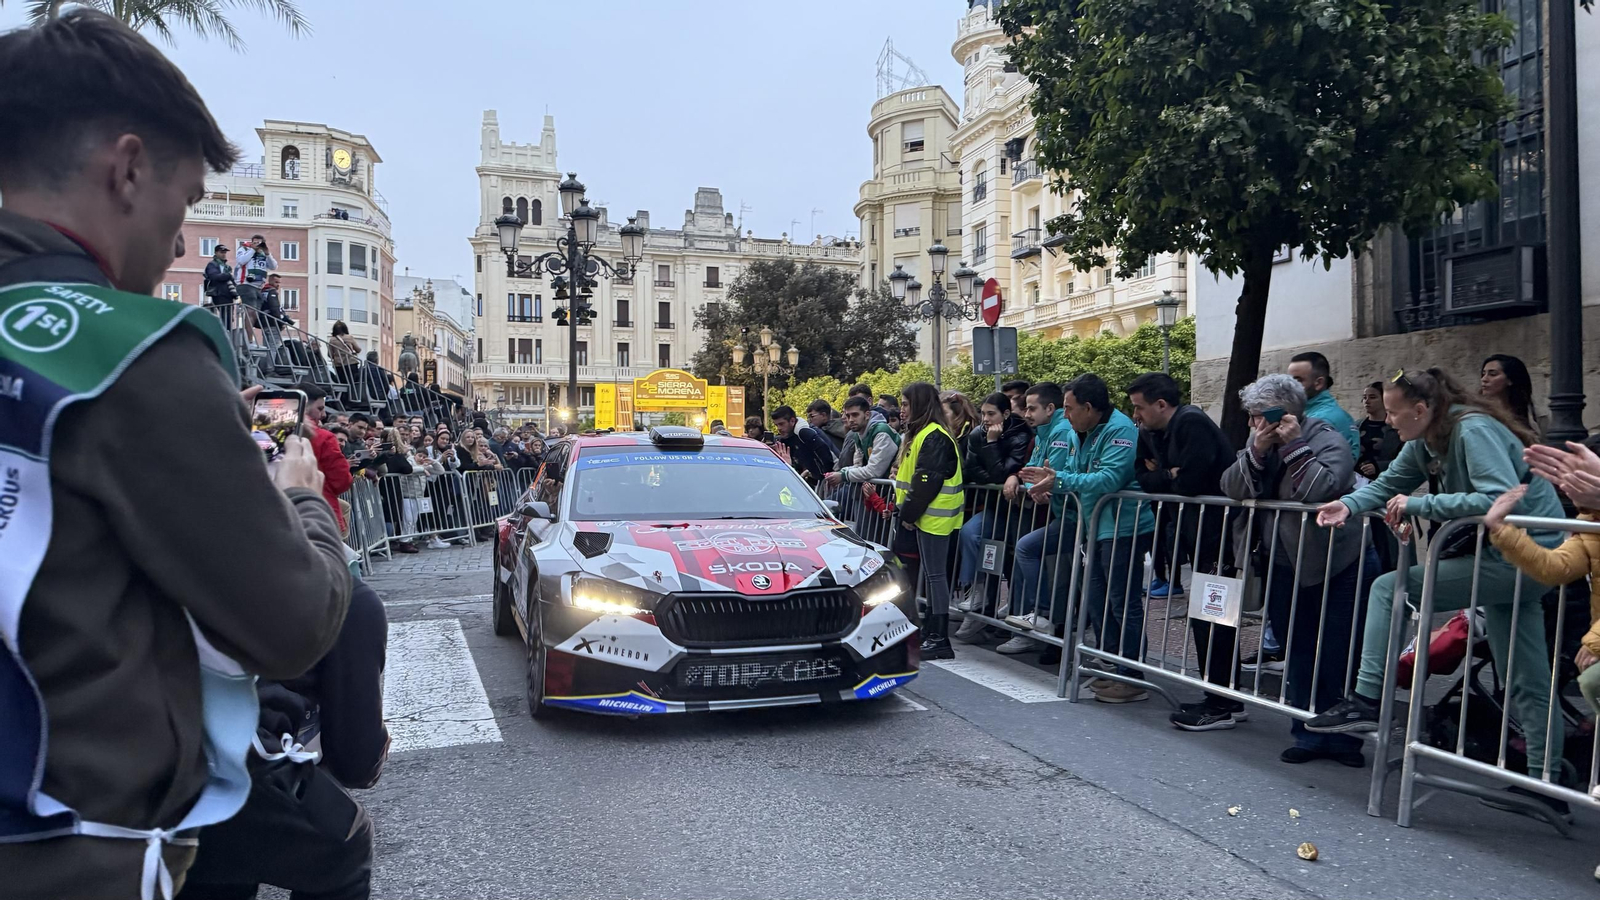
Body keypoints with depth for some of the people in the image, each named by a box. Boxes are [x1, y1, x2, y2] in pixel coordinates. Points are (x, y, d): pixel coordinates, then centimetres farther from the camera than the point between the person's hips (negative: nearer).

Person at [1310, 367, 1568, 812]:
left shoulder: (1474, 430, -19)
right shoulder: (1425, 444, 9)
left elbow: (1501, 498, -29)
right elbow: (1387, 485, 10)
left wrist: (1419, 504, -25)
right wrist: (1348, 504, -10)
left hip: (1523, 554, -10)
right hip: (1508, 560, 10)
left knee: (1389, 588, -11)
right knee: (1527, 684, 15)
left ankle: (1365, 701, -8)